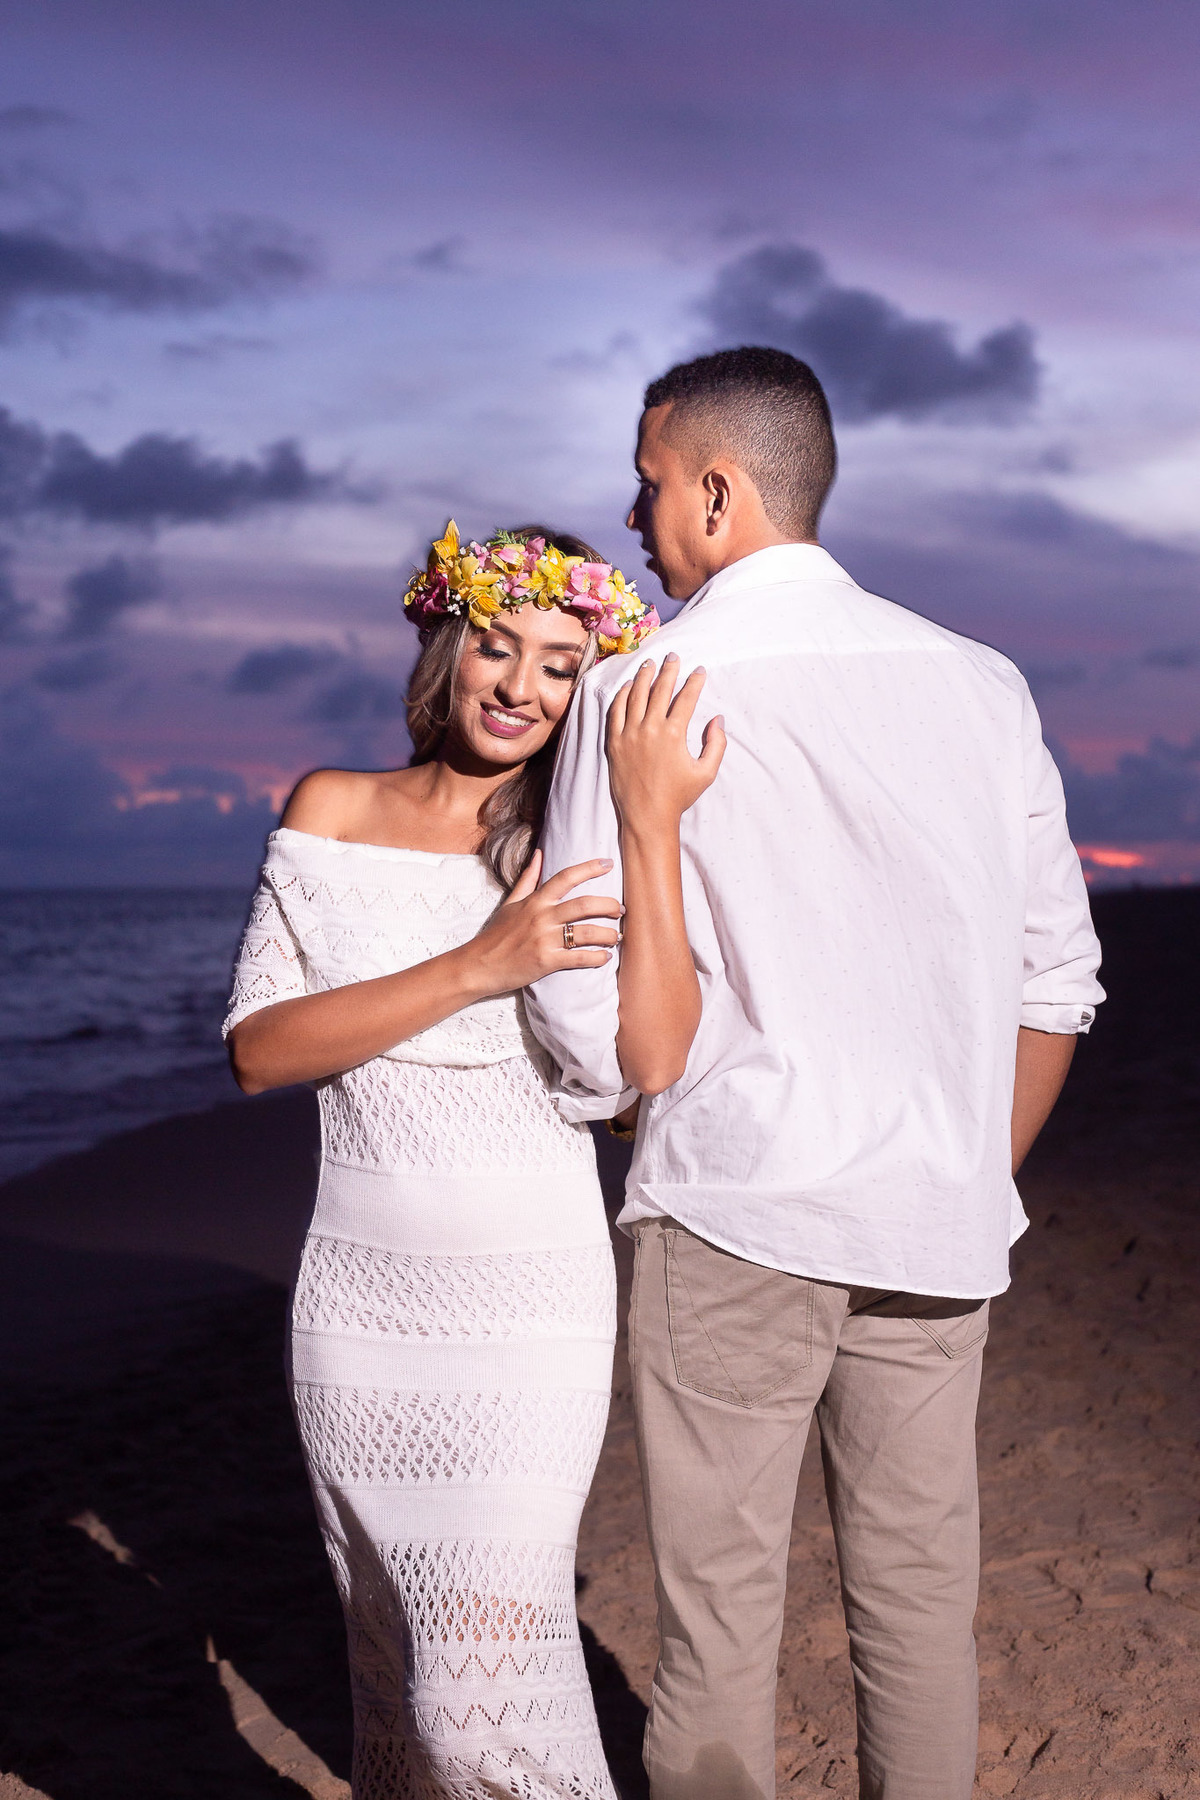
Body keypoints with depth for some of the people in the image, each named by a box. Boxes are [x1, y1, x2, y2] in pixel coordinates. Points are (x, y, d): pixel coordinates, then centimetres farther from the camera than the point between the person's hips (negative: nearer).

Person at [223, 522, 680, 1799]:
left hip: (529, 1305, -3)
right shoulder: (334, 813, 5)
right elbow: (256, 1050, -7)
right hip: (357, 1296, 3)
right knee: (389, 1654, 16)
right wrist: (474, 968, -16)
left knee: (483, 1691, -8)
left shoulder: (586, 848, 0)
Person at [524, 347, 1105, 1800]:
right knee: (919, 1598, 14)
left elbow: (589, 1001, -7)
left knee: (719, 1615, 7)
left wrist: (597, 1101, 14)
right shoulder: (980, 683, 6)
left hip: (733, 1213, -4)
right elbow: (1057, 975, 10)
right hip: (938, 1220, 4)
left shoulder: (638, 690, -7)